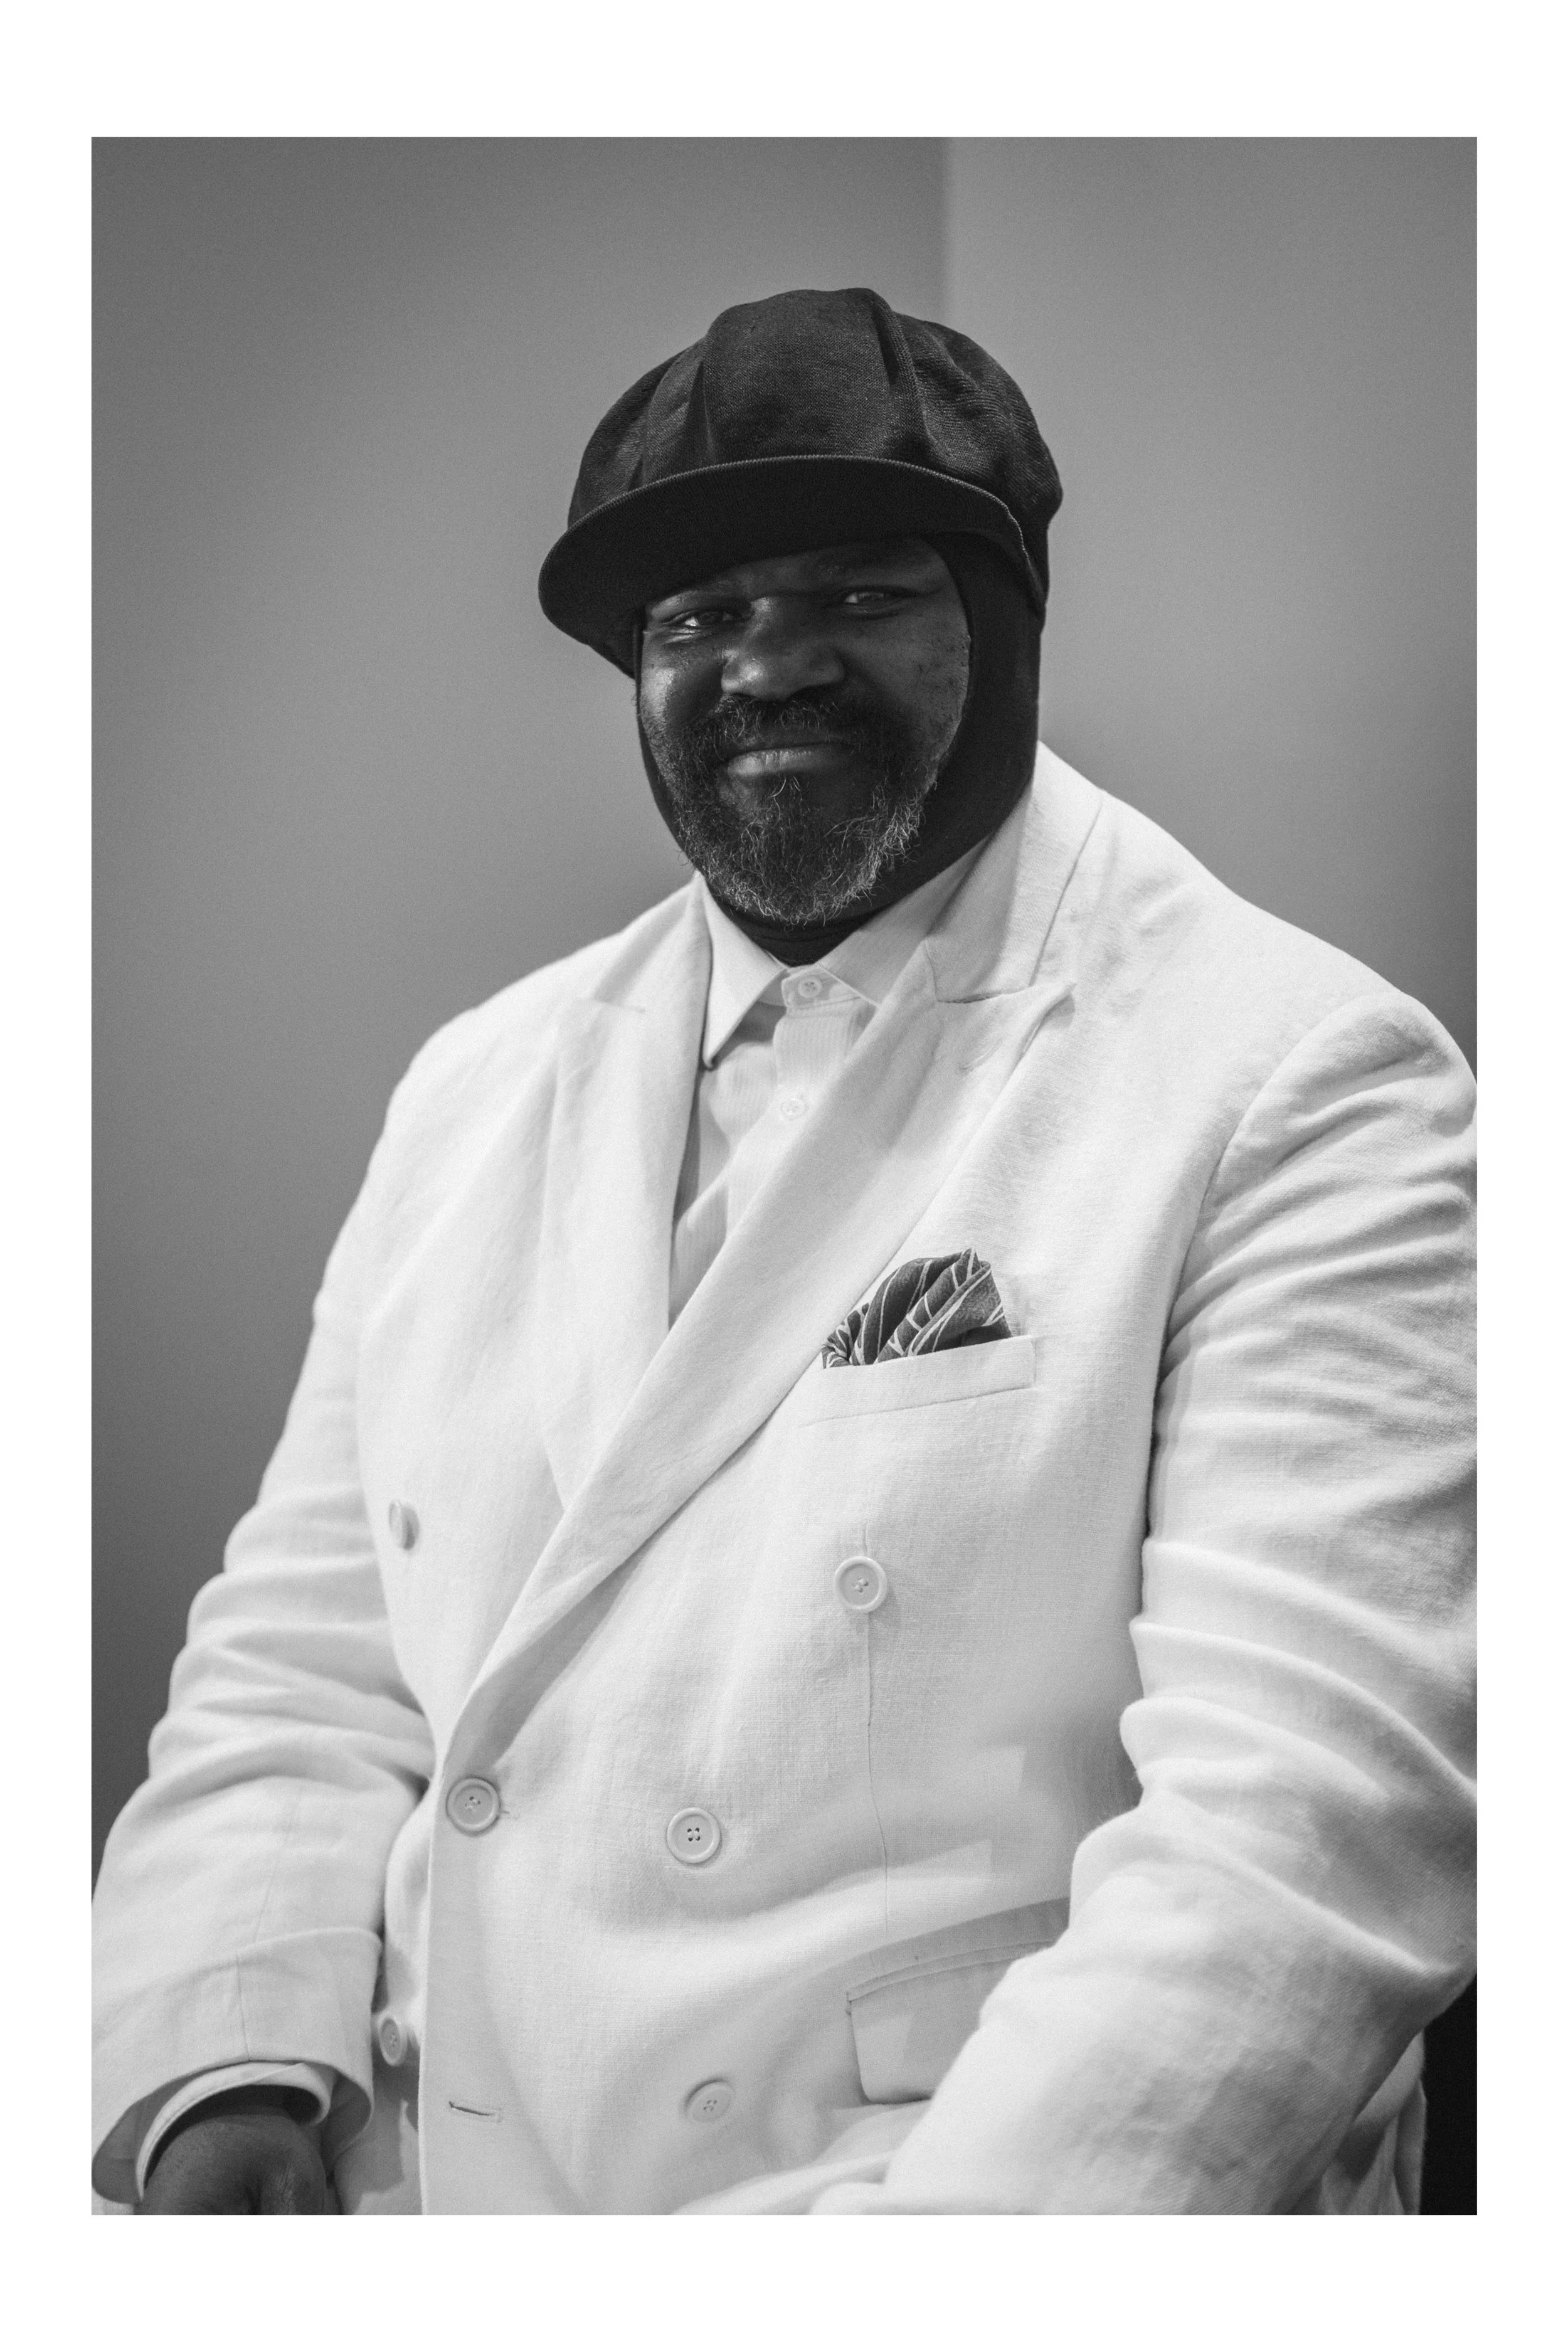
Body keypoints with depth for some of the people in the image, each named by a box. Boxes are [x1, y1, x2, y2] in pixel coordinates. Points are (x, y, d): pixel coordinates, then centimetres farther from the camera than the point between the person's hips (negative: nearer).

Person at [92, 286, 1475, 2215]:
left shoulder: (1300, 1086, -7)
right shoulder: (472, 1093, 10)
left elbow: (1311, 1827, -15)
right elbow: (305, 1671, 10)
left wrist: (939, 2239, -23)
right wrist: (230, 2064, -5)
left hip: (1008, 2199, -3)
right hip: (426, 2191, 4)